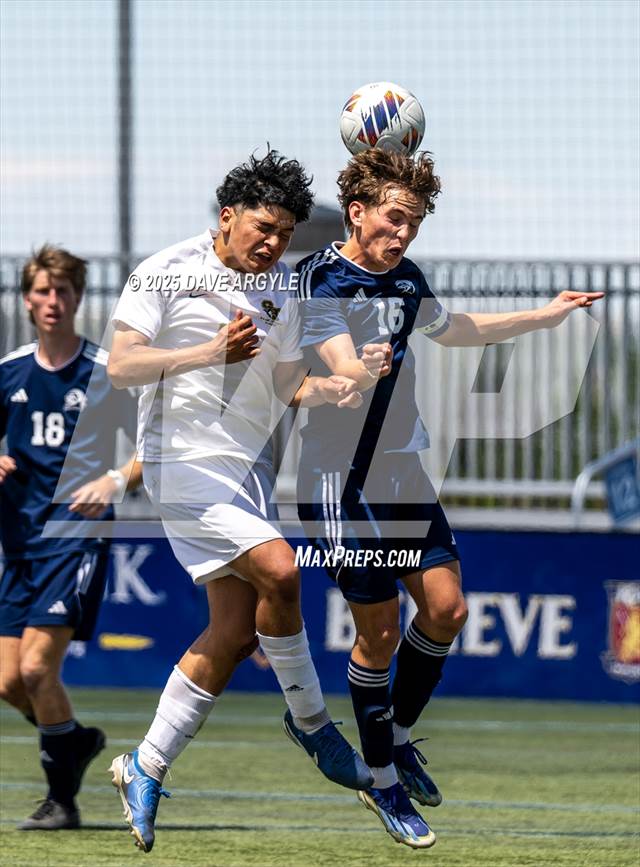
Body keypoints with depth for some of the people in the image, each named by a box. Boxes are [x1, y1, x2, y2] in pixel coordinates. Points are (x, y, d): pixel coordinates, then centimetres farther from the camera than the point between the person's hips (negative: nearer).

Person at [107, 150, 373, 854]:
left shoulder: (281, 290, 11)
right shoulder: (167, 273, -8)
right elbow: (121, 365, -14)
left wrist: (330, 389, -5)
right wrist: (212, 352, -25)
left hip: (249, 467, 7)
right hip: (183, 459, -7)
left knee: (237, 630, 2)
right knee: (278, 570, -23)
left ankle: (146, 769, 13)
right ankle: (310, 722, -2)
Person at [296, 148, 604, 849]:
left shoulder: (406, 280, 9)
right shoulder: (320, 281, -14)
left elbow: (450, 329, 29)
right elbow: (340, 367, -28)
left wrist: (543, 316, 33)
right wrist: (362, 371, -51)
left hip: (404, 471, 7)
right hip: (342, 480, -7)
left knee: (445, 609, 2)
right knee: (379, 629, -5)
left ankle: (398, 737, 24)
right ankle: (381, 779, 10)